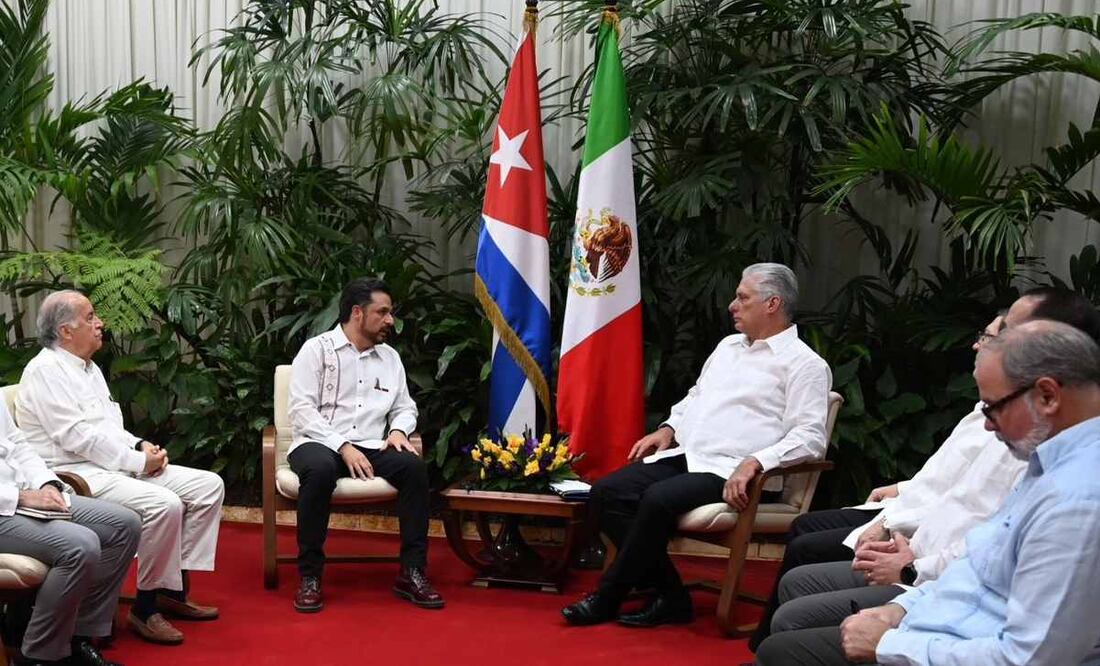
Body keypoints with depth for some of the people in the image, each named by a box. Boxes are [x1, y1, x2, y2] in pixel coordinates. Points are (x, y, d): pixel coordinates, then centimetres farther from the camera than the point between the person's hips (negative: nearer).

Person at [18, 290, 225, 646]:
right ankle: (147, 606, -14)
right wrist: (139, 462, -17)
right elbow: (78, 437, -20)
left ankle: (174, 589, 3)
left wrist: (141, 446, 2)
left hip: (119, 465, 10)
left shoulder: (90, 369, 18)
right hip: (77, 475, -10)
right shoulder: (44, 372, -12)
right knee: (164, 504, -31)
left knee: (208, 486, -1)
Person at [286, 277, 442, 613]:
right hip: (319, 443, -4)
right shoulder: (317, 349, 1)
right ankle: (310, 575, -26)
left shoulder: (390, 357, 17)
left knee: (414, 466, -26)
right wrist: (343, 446, -19)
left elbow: (405, 407, 20)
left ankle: (412, 572, -20)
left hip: (370, 447, 4)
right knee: (320, 470, -39)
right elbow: (301, 409, -8)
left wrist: (398, 430, -5)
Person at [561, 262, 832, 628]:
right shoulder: (729, 345, 23)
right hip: (682, 456, 8)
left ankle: (606, 600, -14)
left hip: (729, 472, -8)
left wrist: (754, 462, -26)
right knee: (606, 493, -12)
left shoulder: (804, 364, -2)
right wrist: (669, 428, 14)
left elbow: (809, 437, -12)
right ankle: (669, 596, -11)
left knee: (658, 499, -32)